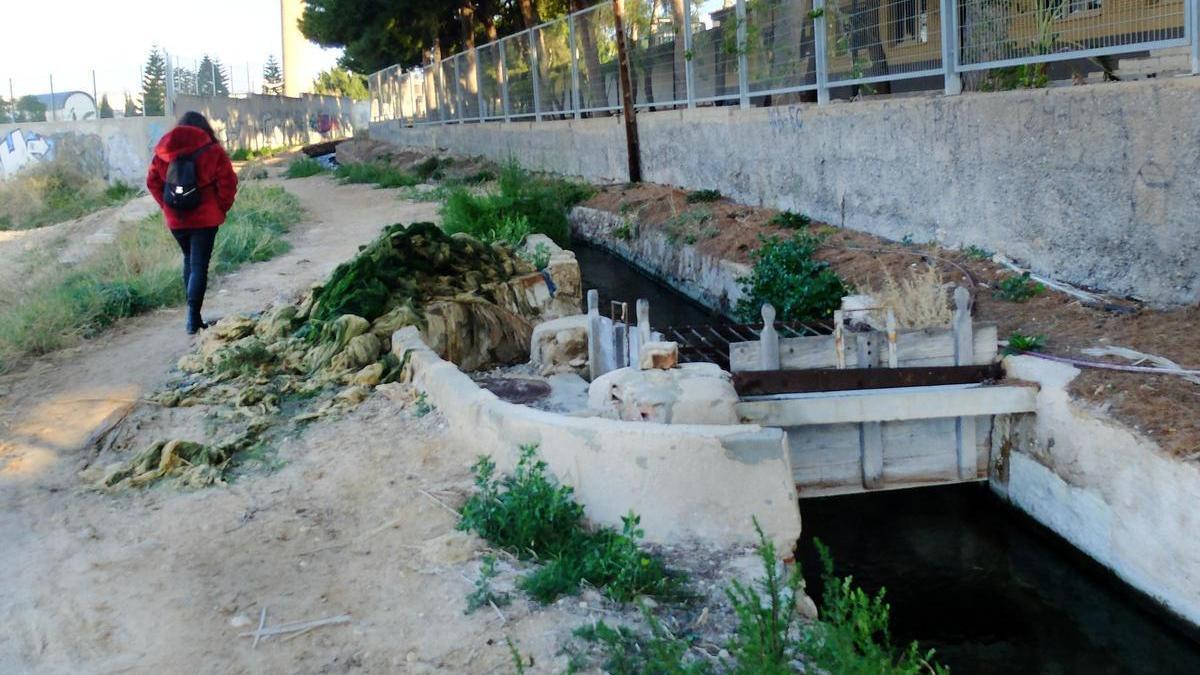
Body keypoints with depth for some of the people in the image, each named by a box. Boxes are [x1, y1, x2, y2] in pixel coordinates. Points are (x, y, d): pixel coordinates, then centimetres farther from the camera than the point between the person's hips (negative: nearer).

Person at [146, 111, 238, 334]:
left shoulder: (164, 151, 5)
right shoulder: (212, 150, -6)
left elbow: (152, 182, 6)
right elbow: (228, 182, -10)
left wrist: (167, 205, 11)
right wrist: (221, 208, 1)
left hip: (176, 219, 4)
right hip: (205, 218, -4)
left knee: (189, 261, 21)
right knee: (199, 265, -2)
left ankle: (193, 314, 23)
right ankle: (193, 318, -11)